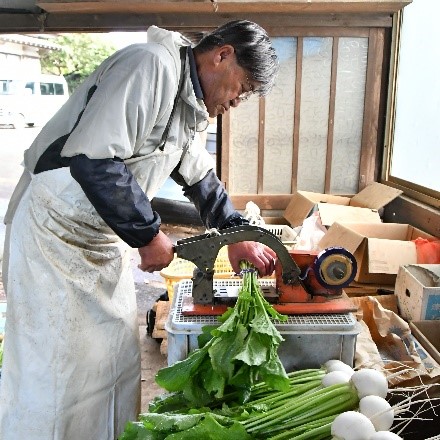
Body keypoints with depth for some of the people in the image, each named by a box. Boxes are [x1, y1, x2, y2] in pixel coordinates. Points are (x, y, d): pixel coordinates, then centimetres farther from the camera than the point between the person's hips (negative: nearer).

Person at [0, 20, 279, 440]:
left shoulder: (187, 103, 12)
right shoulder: (151, 64, -19)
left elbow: (200, 176, 23)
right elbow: (93, 159, -29)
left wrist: (236, 234, 17)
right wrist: (149, 235, -19)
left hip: (106, 240, 9)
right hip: (55, 233, -9)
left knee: (118, 359, 15)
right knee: (55, 372, 0)